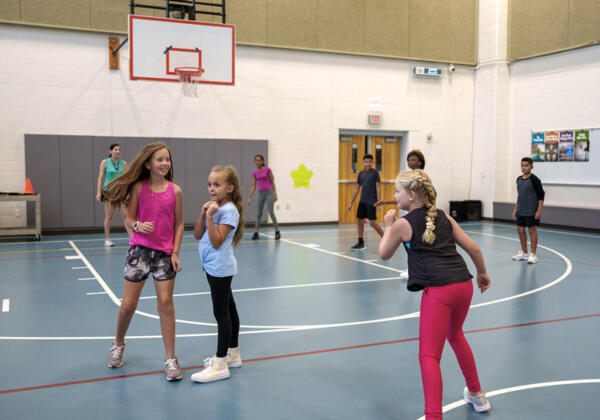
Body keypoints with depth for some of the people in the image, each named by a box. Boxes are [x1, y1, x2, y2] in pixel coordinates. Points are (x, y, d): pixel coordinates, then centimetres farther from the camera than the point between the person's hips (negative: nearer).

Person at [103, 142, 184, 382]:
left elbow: (179, 224, 3)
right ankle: (118, 344, 35)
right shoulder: (138, 188, -3)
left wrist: (175, 252, -5)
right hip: (139, 249, 0)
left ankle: (170, 359, 8)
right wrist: (138, 226, -24)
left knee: (165, 302, -3)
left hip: (165, 252, 0)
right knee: (128, 305, 5)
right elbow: (129, 219, -1)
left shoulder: (175, 191, -2)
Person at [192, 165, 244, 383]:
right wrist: (203, 214, -4)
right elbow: (198, 235, 8)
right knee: (228, 309, 17)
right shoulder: (213, 206, 11)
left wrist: (210, 216, -23)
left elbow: (216, 241, -21)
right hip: (214, 267, 9)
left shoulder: (229, 210, -16)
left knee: (221, 313, -6)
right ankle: (233, 353, 29)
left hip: (220, 267, -9)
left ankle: (220, 364, -1)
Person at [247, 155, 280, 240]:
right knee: (259, 213, 8)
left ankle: (277, 231, -2)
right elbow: (253, 186, 10)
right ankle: (256, 232, 13)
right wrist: (250, 197, 4)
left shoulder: (267, 169, -2)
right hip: (260, 193, 4)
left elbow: (272, 182, 0)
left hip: (269, 192, -4)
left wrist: (275, 194, -6)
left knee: (270, 211, -12)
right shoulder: (254, 173, 7)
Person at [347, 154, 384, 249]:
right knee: (359, 220, 5)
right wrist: (351, 203, 14)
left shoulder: (375, 173, -6)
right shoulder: (361, 173, 10)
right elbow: (357, 189, 15)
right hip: (362, 201, 6)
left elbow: (378, 188, -9)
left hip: (371, 202, -6)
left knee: (372, 223, -8)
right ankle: (361, 243, 14)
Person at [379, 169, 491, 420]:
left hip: (439, 290, -7)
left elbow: (384, 254, 16)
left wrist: (388, 226, 28)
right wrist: (482, 273, 30)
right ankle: (476, 395, 46)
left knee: (429, 356, -2)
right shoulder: (444, 217, 15)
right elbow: (473, 248, 15)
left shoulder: (403, 224, 1)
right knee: (456, 336, 31)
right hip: (464, 284, 7)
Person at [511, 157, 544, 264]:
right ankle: (524, 253, 23)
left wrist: (539, 211, -16)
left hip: (532, 211, -7)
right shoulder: (519, 179, 9)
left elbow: (541, 195, -11)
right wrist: (515, 209, 16)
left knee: (532, 230, -1)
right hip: (521, 211, 7)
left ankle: (533, 255, 7)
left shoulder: (534, 180, -11)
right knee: (520, 230, 10)